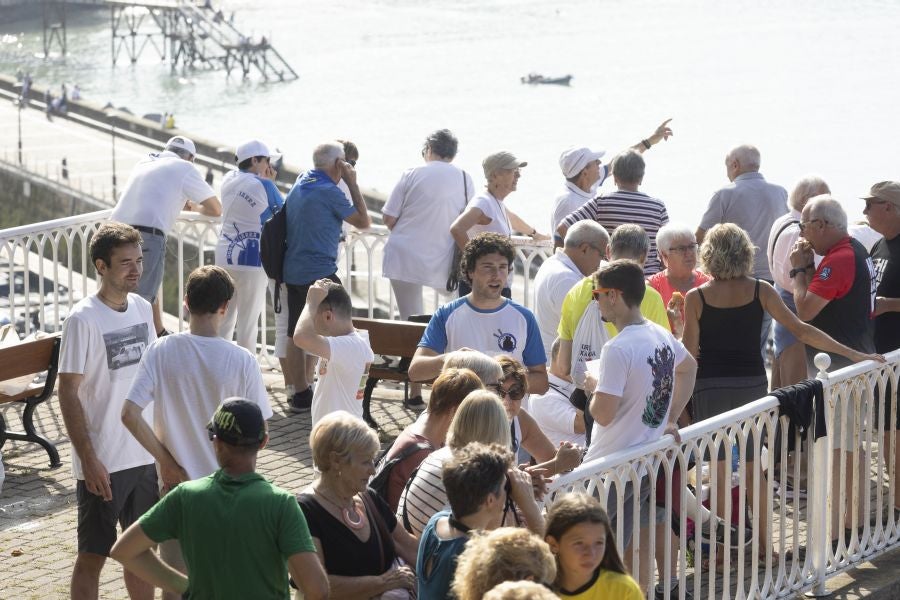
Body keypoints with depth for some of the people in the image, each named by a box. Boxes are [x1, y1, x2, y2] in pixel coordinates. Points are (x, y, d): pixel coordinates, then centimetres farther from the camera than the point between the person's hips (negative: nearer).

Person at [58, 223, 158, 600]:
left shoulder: (142, 308, 4)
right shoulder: (82, 320, -16)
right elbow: (68, 394, -16)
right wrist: (88, 459, -19)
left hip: (145, 455, 7)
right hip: (103, 462, -7)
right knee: (93, 556, 2)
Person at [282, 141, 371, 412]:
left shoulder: (300, 183, 9)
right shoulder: (329, 191, -15)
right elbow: (363, 221, -6)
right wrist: (352, 183, -1)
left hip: (292, 272, 8)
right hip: (320, 273, -8)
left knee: (297, 334, 10)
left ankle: (301, 392, 15)